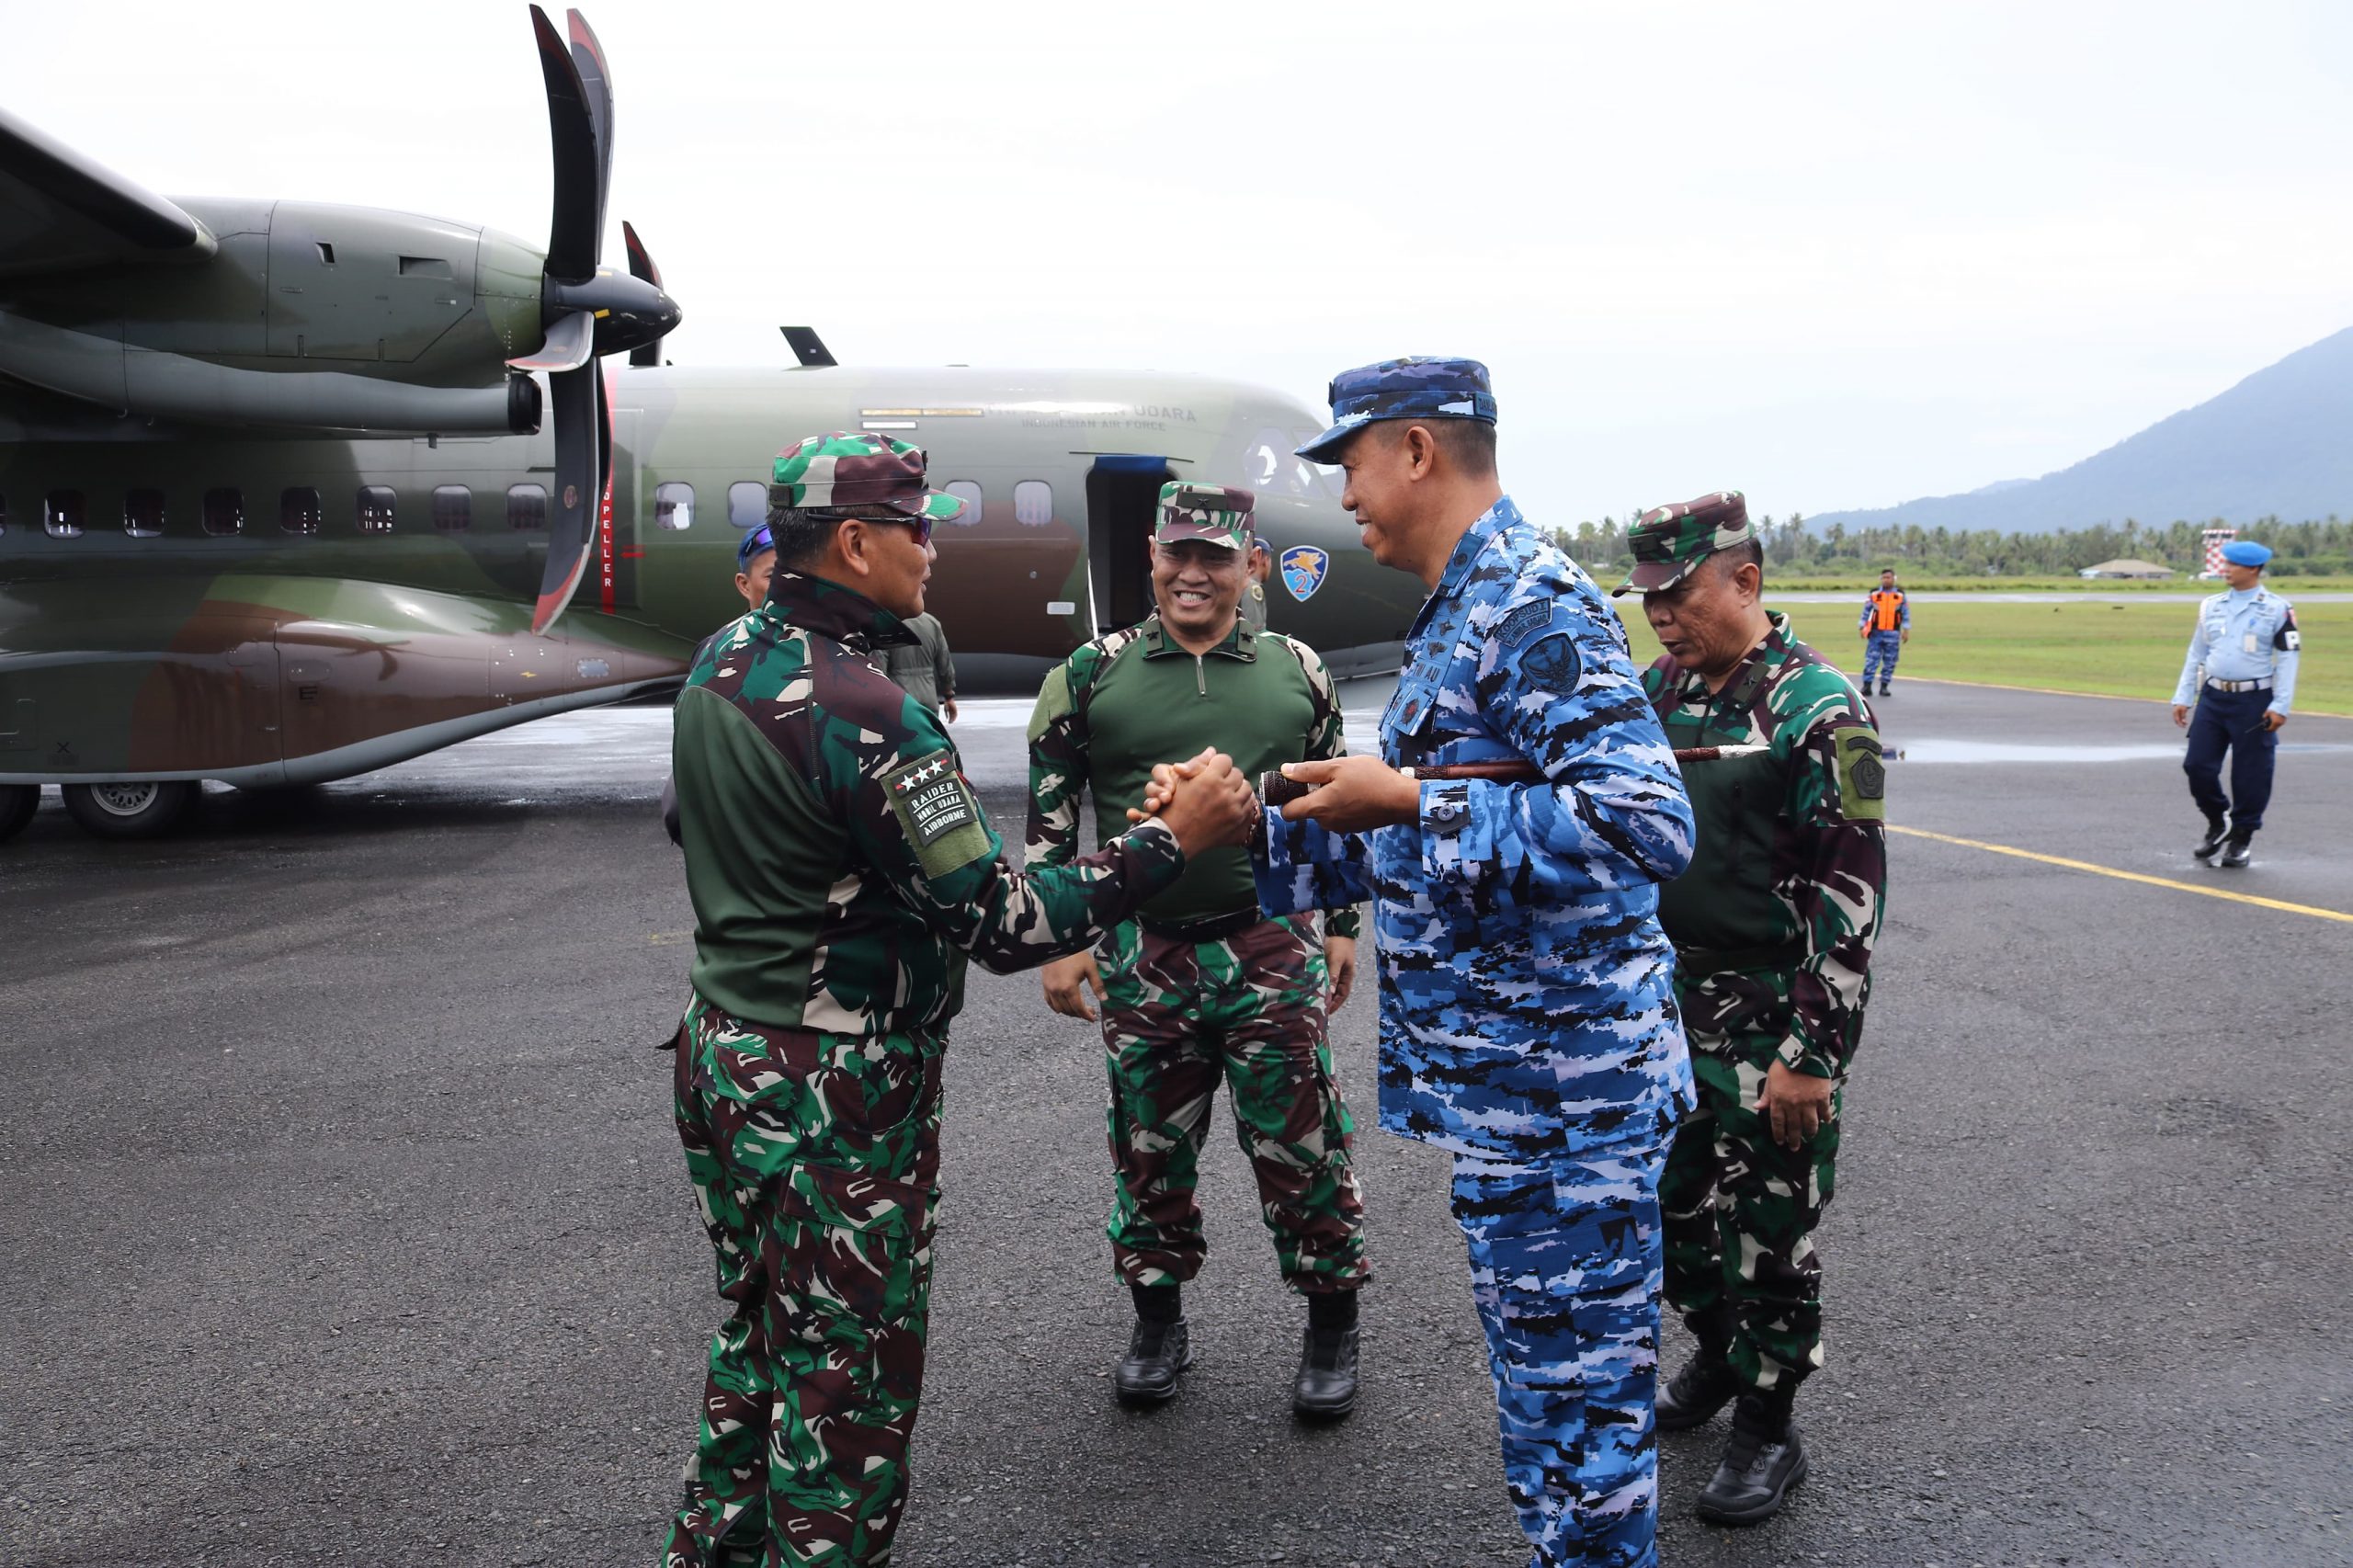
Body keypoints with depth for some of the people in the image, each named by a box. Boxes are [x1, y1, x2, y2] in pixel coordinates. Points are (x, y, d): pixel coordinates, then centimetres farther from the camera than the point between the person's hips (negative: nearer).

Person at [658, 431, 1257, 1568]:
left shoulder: (722, 661, 4)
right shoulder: (862, 710, -25)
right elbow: (1001, 924, -24)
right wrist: (1173, 838, -19)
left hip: (722, 1056, 9)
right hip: (832, 1099, -9)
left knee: (755, 1346, 23)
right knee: (847, 1386, 6)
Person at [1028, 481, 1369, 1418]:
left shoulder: (1297, 670, 5)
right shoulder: (1093, 674, 1)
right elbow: (1050, 815, 3)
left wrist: (1341, 924, 9)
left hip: (1276, 952, 0)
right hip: (1143, 954, 1)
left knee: (1300, 1146, 4)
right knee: (1151, 1149, 12)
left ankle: (1332, 1326, 23)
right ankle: (1158, 1324, 30)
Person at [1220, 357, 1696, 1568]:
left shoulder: (1537, 609, -17)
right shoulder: (1462, 613, 15)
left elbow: (1648, 824, -28)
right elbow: (1419, 853, 21)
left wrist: (1408, 799, -25)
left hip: (1557, 1087, -10)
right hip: (1503, 1079, 10)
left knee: (1574, 1383, 4)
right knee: (1544, 1365, 22)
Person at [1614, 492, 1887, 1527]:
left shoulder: (1817, 710, -16)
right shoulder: (1658, 690, 6)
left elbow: (1850, 894, -17)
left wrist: (1811, 1052, -19)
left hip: (1772, 1014, -7)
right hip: (1669, 996, 7)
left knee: (1768, 1225, 5)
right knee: (1672, 1197, 17)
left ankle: (1767, 1426, 21)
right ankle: (1715, 1357, 40)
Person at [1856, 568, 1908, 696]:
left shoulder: (1901, 595, 6)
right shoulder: (1873, 594, 5)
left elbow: (1906, 614, 7)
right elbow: (1866, 612, 8)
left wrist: (1906, 631, 2)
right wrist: (1862, 627, 2)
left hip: (1892, 634, 1)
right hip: (1876, 633, -1)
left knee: (1889, 662, 4)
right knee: (1871, 660, -5)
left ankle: (1884, 686, 12)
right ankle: (1867, 686, -3)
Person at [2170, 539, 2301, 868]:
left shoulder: (2277, 609, -3)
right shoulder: (2211, 606, 10)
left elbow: (2288, 659, -3)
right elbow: (2195, 654, 16)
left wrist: (2280, 705, -10)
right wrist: (2182, 698, 12)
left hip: (2254, 702, -4)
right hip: (2213, 697, 4)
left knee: (2250, 773, 1)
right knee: (2197, 765, 0)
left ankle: (2243, 836, 17)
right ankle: (2218, 822, 22)